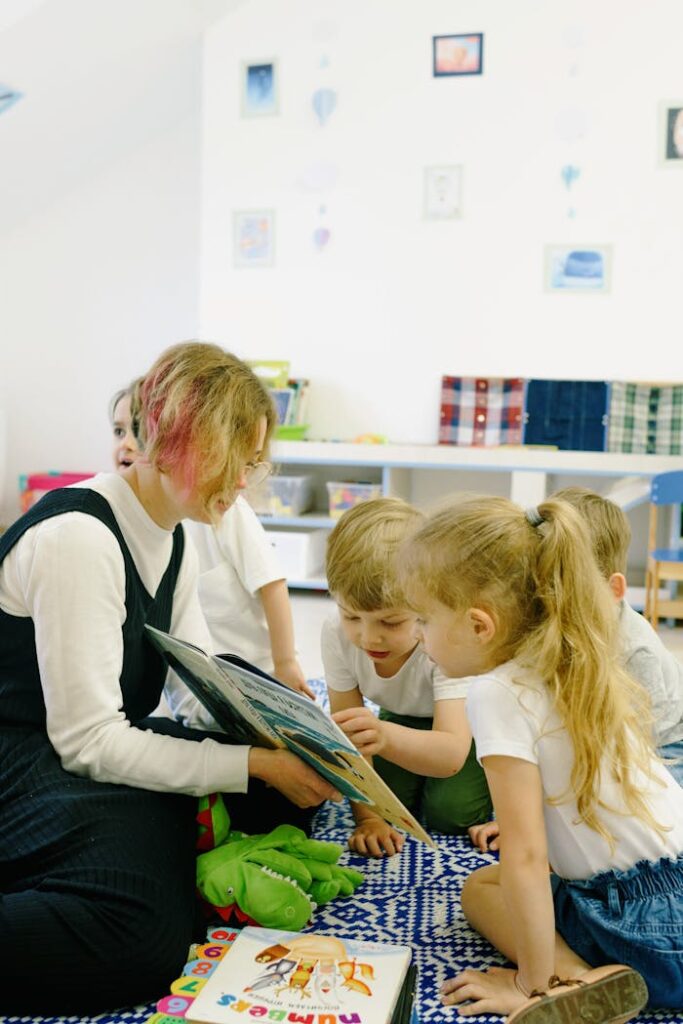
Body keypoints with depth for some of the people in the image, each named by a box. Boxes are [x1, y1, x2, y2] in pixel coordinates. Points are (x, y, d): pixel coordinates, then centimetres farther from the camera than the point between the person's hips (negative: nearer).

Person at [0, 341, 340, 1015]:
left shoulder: (174, 539, 7)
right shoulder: (78, 535, -23)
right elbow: (87, 740, -25)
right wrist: (255, 764, -24)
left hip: (106, 745, 9)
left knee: (289, 791, 0)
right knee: (144, 933, -32)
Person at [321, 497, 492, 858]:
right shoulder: (337, 634, -29)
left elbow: (451, 755, -50)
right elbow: (349, 733, -19)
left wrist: (385, 738, -70)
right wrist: (367, 816, -22)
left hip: (465, 720, -3)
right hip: (399, 719, 3)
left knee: (451, 813, -16)